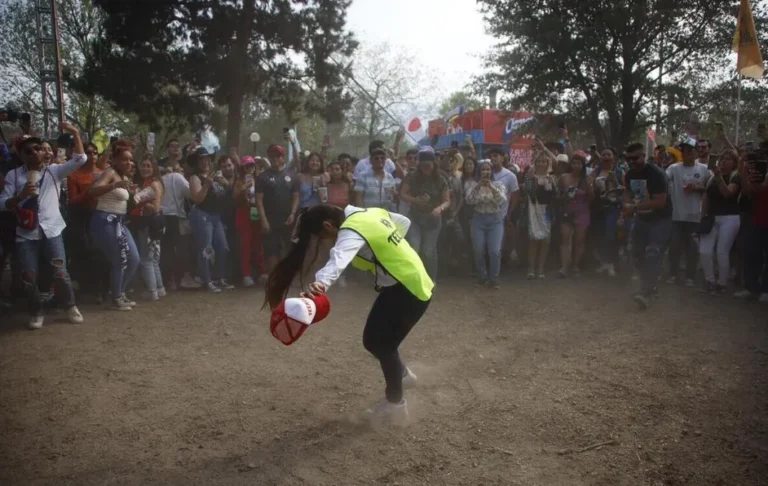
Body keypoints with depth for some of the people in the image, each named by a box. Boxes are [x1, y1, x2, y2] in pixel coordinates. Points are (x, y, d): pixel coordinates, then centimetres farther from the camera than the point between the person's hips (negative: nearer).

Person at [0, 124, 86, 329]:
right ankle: (36, 313, 20)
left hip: (51, 231, 0)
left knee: (60, 272, -3)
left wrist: (75, 133, -13)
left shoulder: (54, 171, 7)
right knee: (29, 276, 1)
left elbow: (80, 160, -6)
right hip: (25, 234, 1)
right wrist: (20, 196, -17)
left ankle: (70, 306, 17)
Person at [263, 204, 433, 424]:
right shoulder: (370, 213, 3)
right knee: (373, 339, 16)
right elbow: (404, 222, 15)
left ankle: (395, 403, 24)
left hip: (410, 289, -9)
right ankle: (402, 374, 40)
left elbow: (338, 259, -47)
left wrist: (321, 282, -64)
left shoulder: (352, 231, -24)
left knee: (383, 345, 4)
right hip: (402, 282, 9)